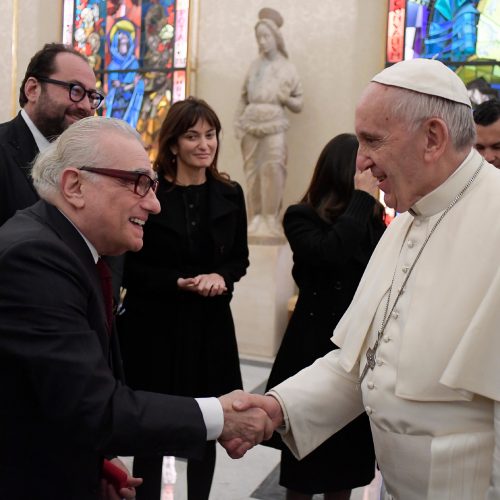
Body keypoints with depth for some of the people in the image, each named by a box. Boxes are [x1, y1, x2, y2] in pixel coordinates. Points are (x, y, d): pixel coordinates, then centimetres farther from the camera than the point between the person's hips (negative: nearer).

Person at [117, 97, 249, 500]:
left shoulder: (230, 195, 5)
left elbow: (240, 258, 11)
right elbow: (130, 266, -6)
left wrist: (221, 277, -9)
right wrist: (179, 283, -16)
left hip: (211, 322, 4)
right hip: (155, 323, -3)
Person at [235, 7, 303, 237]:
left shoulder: (287, 68, 6)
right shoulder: (254, 65, 11)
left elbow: (298, 104, 10)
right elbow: (244, 97, 14)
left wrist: (286, 99, -9)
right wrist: (238, 122, 4)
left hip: (274, 126, -2)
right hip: (250, 126, 3)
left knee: (271, 170, -13)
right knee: (252, 171, 0)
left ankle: (270, 220, -8)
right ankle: (254, 220, 6)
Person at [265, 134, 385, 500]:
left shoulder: (373, 220, 5)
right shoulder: (302, 217, -8)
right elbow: (330, 251, -28)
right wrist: (361, 196, -20)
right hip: (316, 347, -4)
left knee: (350, 450, 18)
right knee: (307, 454, 12)